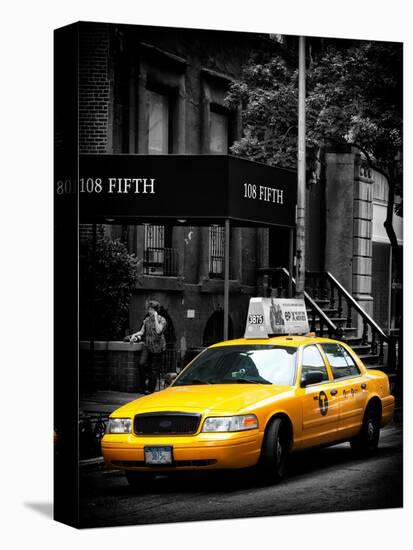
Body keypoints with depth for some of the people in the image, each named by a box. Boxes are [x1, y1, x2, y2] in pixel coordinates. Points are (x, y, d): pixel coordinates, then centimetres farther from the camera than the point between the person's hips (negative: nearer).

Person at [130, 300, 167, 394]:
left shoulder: (162, 320, -6)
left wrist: (155, 317, -22)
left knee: (154, 368, 1)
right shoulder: (147, 319, 10)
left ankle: (150, 388, 10)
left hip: (158, 347, -4)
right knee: (142, 363, -13)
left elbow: (158, 331, -23)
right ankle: (142, 386, -1)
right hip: (147, 345, 4)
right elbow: (142, 331, 16)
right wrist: (135, 335, -3)